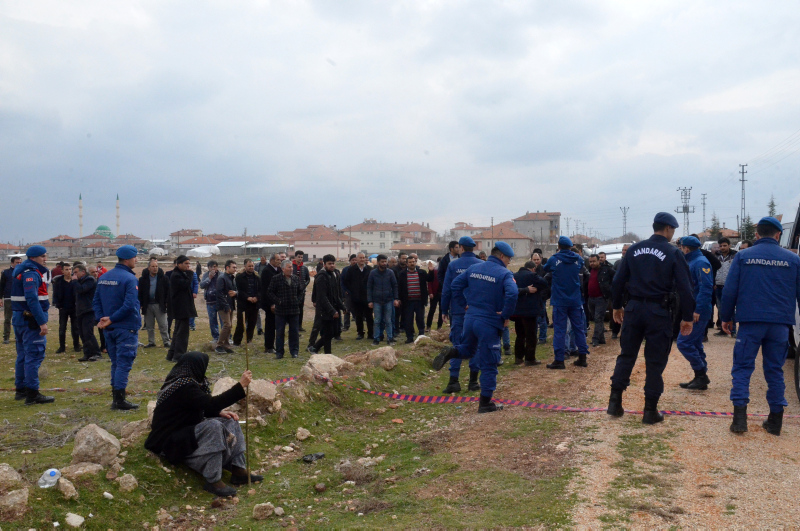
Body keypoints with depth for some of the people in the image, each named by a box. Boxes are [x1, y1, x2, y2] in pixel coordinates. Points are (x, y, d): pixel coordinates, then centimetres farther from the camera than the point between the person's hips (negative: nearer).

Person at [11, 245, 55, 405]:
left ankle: (20, 390, 26)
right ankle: (32, 394, -7)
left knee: (23, 354, 17)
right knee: (35, 355, -8)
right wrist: (42, 322, -27)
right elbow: (32, 299, -26)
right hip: (31, 319, -11)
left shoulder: (22, 271, 16)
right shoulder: (31, 273, -16)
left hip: (20, 318, 11)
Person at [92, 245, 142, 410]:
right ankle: (119, 400, -4)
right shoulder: (129, 279, -15)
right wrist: (111, 319, -15)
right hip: (126, 328, -8)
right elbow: (129, 305, -23)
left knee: (116, 363, 16)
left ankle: (116, 398, 21)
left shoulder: (103, 277, 11)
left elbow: (96, 301, 11)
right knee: (124, 363, -4)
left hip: (109, 328, 8)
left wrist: (101, 319, 0)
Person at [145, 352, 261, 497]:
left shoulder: (182, 381, 6)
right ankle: (213, 481, -27)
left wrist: (220, 412, -3)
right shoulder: (183, 386, -25)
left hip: (185, 431, 11)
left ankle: (239, 471, -4)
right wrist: (241, 386, -28)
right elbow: (211, 403, -31)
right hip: (169, 442, -11)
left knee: (230, 422, 2)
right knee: (213, 426, -32)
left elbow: (204, 406, 15)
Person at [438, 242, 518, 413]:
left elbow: (455, 284, 10)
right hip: (489, 323, -5)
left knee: (468, 348, 31)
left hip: (470, 318, 6)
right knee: (489, 364, 4)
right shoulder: (504, 274, -12)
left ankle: (449, 353, 0)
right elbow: (512, 293, -28)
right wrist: (506, 315, -15)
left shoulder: (473, 268, 6)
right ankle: (485, 403, 9)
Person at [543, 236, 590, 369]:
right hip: (575, 300, 3)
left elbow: (545, 268, 11)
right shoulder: (577, 259, 1)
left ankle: (559, 360, -2)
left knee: (559, 330, -1)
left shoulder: (554, 259, -7)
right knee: (579, 328, 11)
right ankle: (582, 357, 14)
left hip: (559, 301, -3)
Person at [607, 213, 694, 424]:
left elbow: (618, 280, 6)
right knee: (655, 361, 5)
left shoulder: (634, 249, 5)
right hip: (658, 312, -3)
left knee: (626, 355, 13)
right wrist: (687, 317, -2)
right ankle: (650, 410, 9)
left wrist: (617, 306, 16)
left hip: (634, 309, 3)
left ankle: (615, 401, 13)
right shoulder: (673, 254, -6)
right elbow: (684, 287, -9)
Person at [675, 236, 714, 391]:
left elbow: (706, 288, -23)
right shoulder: (691, 262, 15)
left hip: (698, 312, -10)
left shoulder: (700, 263, -15)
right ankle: (700, 378, 21)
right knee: (695, 344, 14)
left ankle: (701, 374, -2)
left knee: (684, 342, -10)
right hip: (694, 311, 10)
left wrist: (698, 310, -25)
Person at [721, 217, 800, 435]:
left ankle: (740, 417, -4)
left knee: (742, 368, 5)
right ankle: (775, 420, 15)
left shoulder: (743, 257, 1)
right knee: (775, 370, 11)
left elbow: (729, 291, -1)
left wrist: (726, 317, 8)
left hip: (751, 321, -2)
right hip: (780, 324, 2)